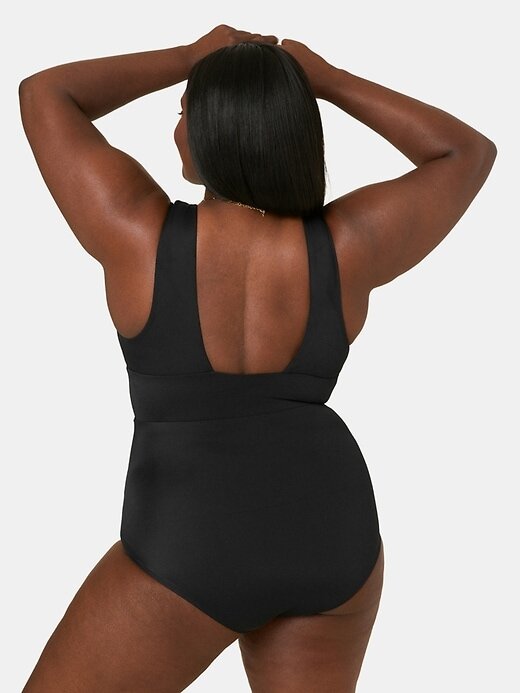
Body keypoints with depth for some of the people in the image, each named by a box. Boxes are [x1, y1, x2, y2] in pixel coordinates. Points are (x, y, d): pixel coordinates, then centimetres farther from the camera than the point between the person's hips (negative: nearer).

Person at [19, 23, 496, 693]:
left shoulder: (141, 235, -14)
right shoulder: (347, 247, -8)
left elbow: (43, 96, 0)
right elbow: (469, 154, 7)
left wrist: (188, 57, 6)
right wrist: (327, 79, 4)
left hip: (195, 553, -4)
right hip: (326, 535, 4)